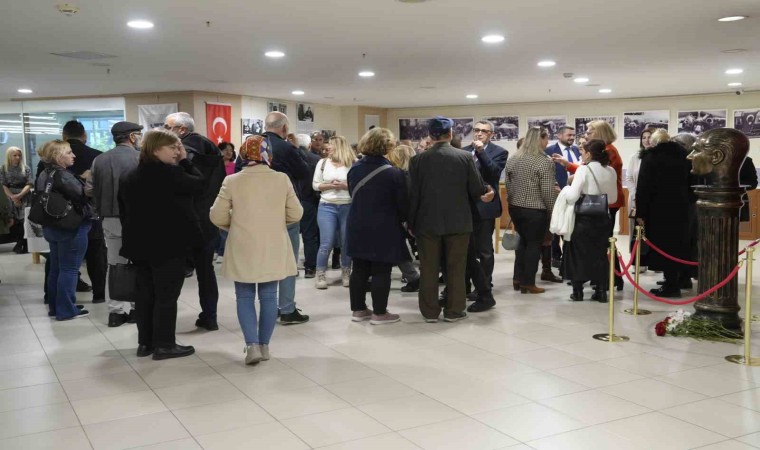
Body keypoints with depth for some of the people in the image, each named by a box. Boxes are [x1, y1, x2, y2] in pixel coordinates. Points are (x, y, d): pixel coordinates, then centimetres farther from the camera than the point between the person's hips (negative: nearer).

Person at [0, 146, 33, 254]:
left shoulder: (26, 168, 3)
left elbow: (29, 184, -2)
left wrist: (19, 195, -13)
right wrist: (13, 197, -9)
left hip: (25, 198, -1)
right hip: (11, 198, 1)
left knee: (25, 221, -6)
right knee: (15, 222, 0)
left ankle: (22, 245, 1)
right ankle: (20, 244, 7)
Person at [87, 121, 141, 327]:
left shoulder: (99, 159, 6)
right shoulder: (140, 157, -9)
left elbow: (90, 190, 3)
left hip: (110, 219, 4)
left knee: (115, 265, 12)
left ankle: (116, 310, 14)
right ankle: (136, 307, 14)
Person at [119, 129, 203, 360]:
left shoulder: (130, 177, 13)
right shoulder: (167, 172, -15)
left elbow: (124, 211, 15)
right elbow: (199, 184, -8)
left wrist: (134, 236, 19)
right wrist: (185, 161, 1)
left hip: (141, 244, 8)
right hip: (168, 244, -8)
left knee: (145, 293, 13)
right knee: (166, 295, -1)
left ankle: (145, 342, 19)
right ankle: (164, 345, 4)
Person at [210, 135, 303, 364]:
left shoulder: (232, 181, -7)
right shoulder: (282, 179, -5)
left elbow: (217, 216, -5)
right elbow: (295, 214, -2)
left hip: (243, 249, -1)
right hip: (272, 249, 1)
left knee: (245, 297, 11)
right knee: (268, 297, 11)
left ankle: (252, 345, 0)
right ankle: (264, 345, 18)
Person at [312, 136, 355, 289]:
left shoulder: (353, 164, -3)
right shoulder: (323, 163, 6)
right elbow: (315, 185, 6)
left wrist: (345, 186, -15)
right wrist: (329, 186, -9)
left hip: (348, 207, -1)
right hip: (327, 207, 1)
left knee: (347, 243, 7)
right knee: (326, 244, -2)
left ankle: (346, 274, 21)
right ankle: (321, 275, 9)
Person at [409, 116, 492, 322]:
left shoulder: (418, 159, -4)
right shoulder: (465, 157, -6)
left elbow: (412, 194, -3)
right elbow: (477, 190, -5)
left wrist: (412, 222, 8)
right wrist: (487, 190, 18)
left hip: (427, 222, 1)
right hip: (458, 221, 0)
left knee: (429, 268, 8)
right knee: (456, 268, 9)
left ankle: (430, 311, 14)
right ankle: (453, 311, 15)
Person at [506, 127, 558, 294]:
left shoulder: (513, 159, 4)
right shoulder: (544, 162, -15)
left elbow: (507, 184, 10)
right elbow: (548, 191, -15)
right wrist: (553, 209, -2)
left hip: (515, 208, 6)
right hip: (535, 210, -6)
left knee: (522, 241, 21)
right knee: (534, 244, 5)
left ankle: (518, 278, 21)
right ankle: (528, 283, 10)